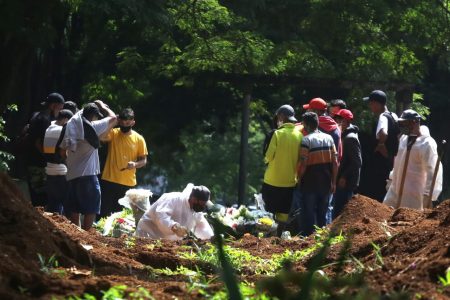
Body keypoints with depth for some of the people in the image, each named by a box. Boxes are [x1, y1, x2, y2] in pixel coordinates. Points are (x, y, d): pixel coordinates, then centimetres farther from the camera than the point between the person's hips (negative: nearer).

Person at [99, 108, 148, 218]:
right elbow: (102, 137, -21)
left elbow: (143, 160, 8)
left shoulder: (139, 139, 3)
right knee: (103, 213, -1)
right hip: (109, 181, -1)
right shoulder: (113, 133, 1)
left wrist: (135, 164, -14)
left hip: (128, 184, 1)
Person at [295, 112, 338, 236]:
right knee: (323, 214, 14)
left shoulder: (306, 140, -12)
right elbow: (335, 162, 3)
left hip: (310, 183, -5)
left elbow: (303, 163, -16)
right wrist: (333, 182, 10)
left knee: (308, 213, 2)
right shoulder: (328, 138, 4)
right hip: (326, 183, 5)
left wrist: (299, 179, -1)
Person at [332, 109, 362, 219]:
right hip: (342, 182, 10)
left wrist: (344, 177, -20)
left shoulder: (351, 138, -15)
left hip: (346, 182, -10)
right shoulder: (344, 136, 15)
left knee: (338, 213, -9)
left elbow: (356, 162, -20)